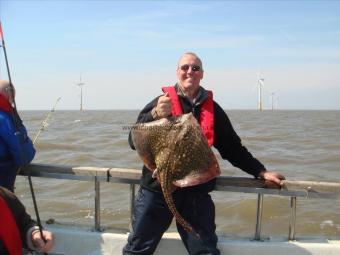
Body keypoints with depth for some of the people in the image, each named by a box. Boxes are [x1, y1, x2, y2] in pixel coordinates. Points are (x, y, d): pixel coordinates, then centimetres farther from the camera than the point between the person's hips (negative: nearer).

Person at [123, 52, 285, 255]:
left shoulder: (212, 108, 9)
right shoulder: (162, 102, 0)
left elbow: (233, 147, 15)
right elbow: (134, 142, -6)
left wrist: (261, 172, 11)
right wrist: (155, 115, -21)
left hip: (197, 193, 2)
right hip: (157, 189, -1)